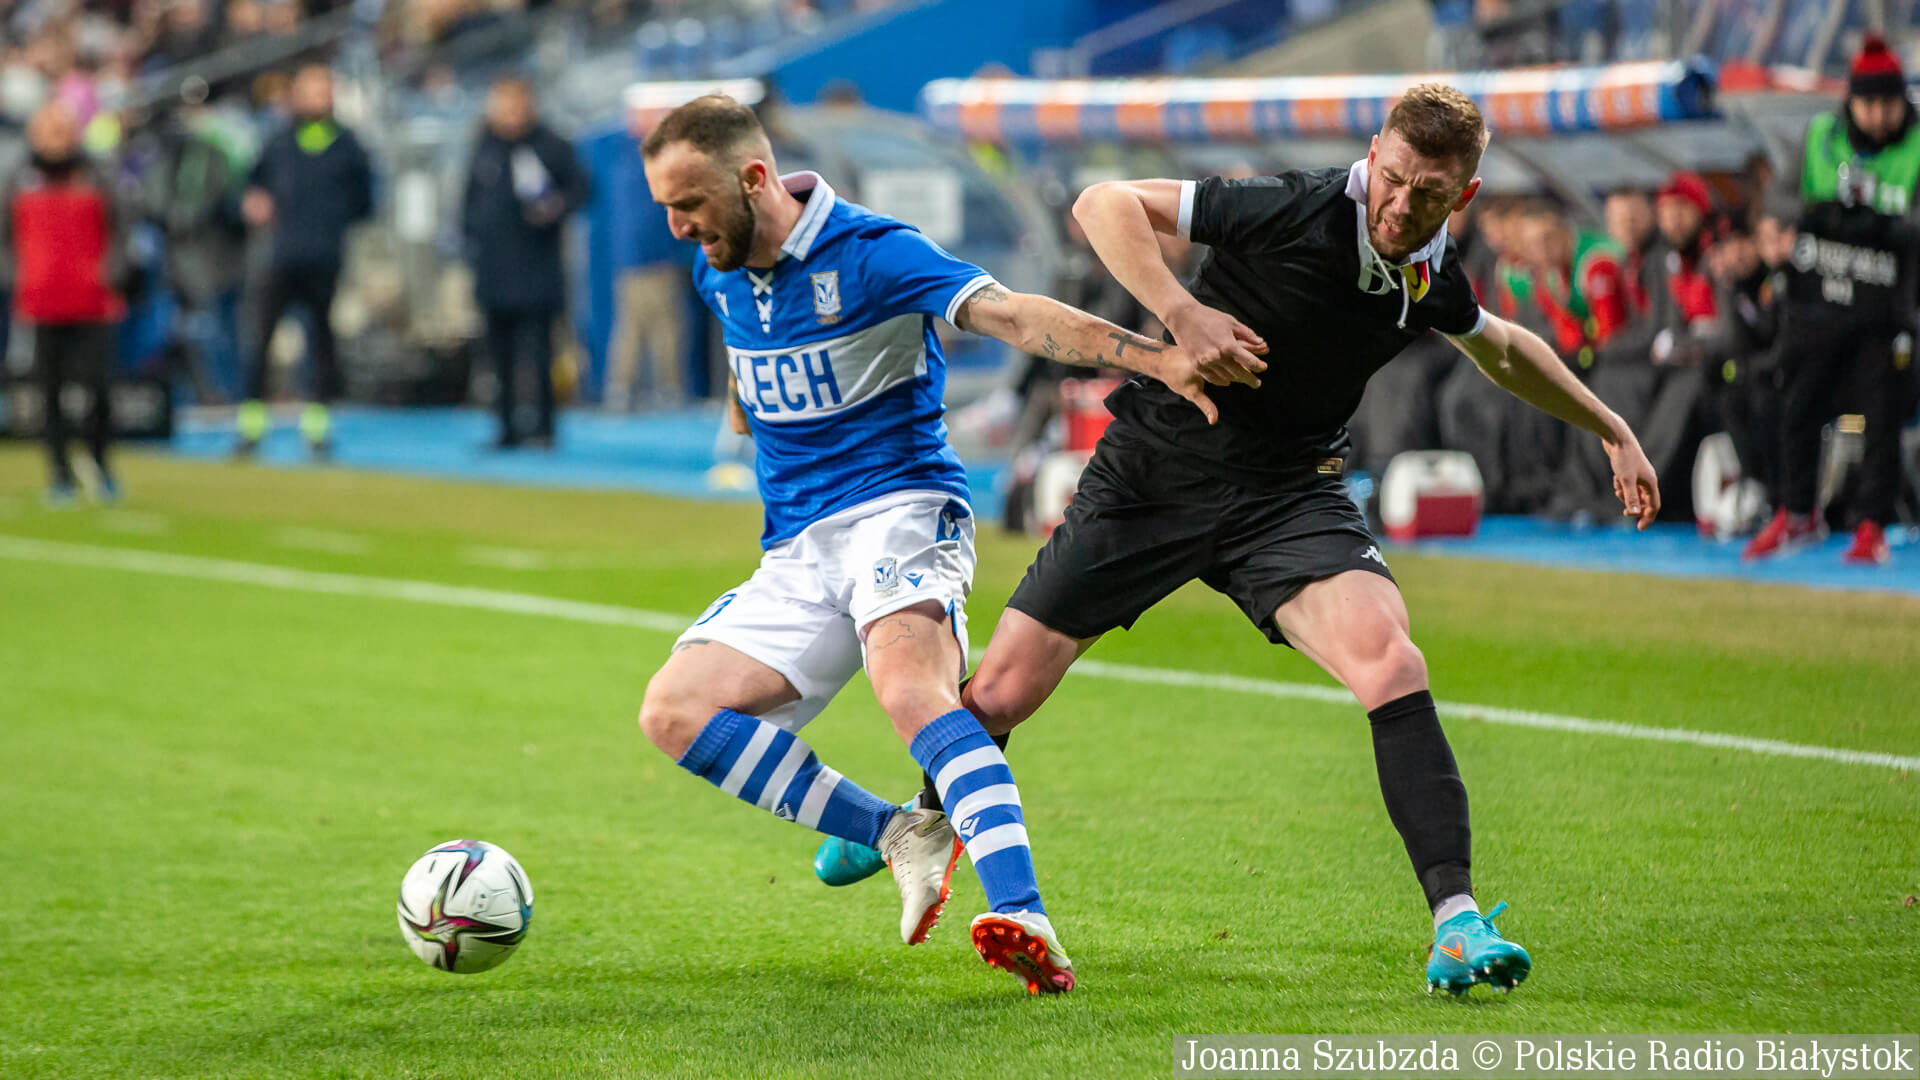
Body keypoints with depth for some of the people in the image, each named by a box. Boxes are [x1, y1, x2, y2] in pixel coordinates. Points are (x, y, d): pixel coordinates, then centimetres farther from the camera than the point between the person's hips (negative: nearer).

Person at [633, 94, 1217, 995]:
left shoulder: (869, 252, -12)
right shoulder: (719, 272, 10)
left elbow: (1010, 314, -25)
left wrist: (1151, 355, -35)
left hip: (900, 510, -7)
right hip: (795, 550, 7)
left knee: (910, 690, -36)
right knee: (674, 712, -14)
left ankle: (1024, 922, -50)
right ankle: (903, 838, -13)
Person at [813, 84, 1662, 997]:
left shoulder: (1432, 279, -3)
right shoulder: (1298, 210, -22)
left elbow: (1501, 349, 22)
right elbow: (1104, 203, -21)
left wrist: (1613, 432, 25)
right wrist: (1181, 313, -35)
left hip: (1290, 494, 3)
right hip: (1155, 471, -3)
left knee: (1389, 661, -26)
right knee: (1001, 694, 4)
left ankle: (1456, 923, -28)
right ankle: (929, 817, 40)